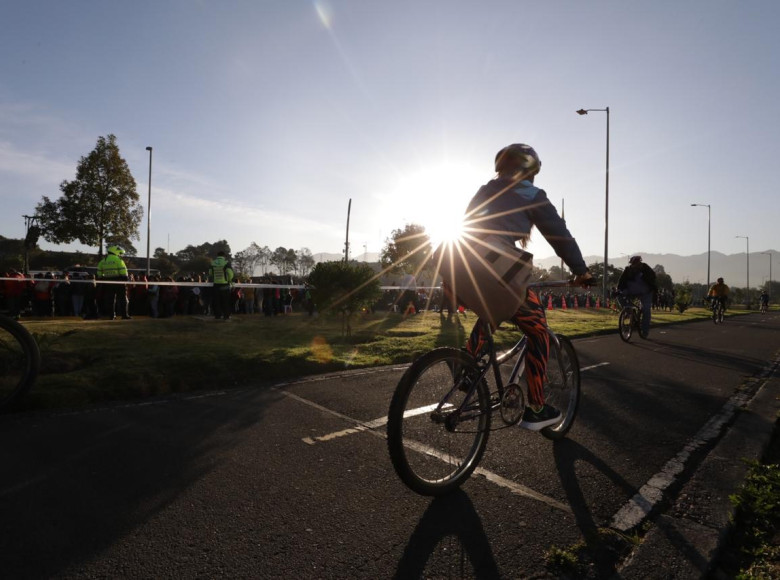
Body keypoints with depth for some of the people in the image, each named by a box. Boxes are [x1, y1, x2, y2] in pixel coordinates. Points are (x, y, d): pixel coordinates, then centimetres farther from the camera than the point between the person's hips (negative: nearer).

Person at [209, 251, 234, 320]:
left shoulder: (213, 263, 5)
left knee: (216, 301, 10)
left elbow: (210, 273, 13)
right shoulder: (226, 262, -8)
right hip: (225, 285, -3)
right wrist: (229, 280, 3)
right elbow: (230, 273, -14)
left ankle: (217, 315, 10)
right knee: (225, 301, 4)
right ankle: (226, 316, 5)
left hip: (216, 284, 3)